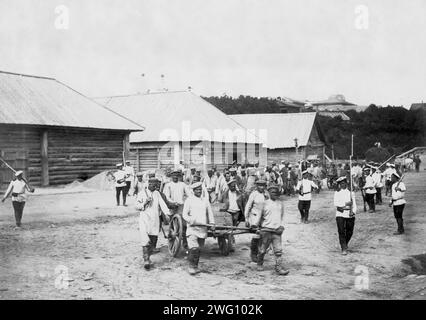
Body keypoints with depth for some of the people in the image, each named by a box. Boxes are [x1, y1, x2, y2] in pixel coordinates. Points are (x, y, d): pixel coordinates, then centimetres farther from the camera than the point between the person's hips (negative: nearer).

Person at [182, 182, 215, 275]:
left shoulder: (205, 201, 12)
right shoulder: (189, 201, 1)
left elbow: (210, 214, 17)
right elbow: (184, 215, -3)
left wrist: (212, 223, 2)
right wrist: (191, 221, -18)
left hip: (203, 230, 4)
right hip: (192, 229, -4)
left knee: (198, 249, 10)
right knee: (194, 248, -17)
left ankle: (195, 266, 22)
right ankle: (191, 267, -7)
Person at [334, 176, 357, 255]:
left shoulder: (351, 193, 11)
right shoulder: (337, 193, 6)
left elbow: (354, 204, 5)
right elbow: (336, 203, -7)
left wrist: (353, 212, -12)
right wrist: (346, 204, -15)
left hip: (350, 215, 2)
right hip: (340, 214, -2)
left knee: (350, 232, 7)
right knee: (341, 232, -9)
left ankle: (345, 244, 32)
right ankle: (344, 249, -5)